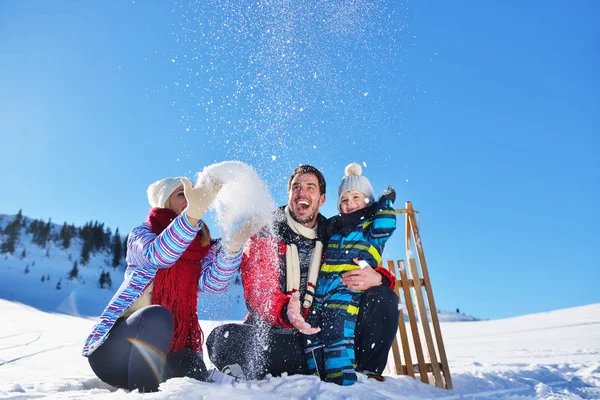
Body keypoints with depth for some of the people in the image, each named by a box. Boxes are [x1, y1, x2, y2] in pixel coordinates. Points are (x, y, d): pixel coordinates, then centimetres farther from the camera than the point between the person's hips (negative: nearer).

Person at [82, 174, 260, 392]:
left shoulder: (204, 247, 6)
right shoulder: (142, 233, -5)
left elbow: (212, 283, -15)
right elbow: (157, 255, -30)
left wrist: (233, 245, -33)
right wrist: (194, 212, -46)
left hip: (171, 346, 5)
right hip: (120, 344, -4)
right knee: (158, 316, -34)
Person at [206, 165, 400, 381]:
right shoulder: (266, 234, -2)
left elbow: (373, 273, 6)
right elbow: (257, 293, -12)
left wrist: (378, 277, -21)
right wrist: (285, 312, -36)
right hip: (276, 334, -1)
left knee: (384, 298, -14)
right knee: (221, 339, -29)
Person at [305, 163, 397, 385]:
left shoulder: (372, 225, 10)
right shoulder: (333, 226, 24)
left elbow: (384, 226, -14)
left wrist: (385, 202, -1)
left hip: (349, 290, -6)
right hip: (320, 291, 6)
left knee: (337, 333, -18)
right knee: (312, 333, -1)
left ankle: (343, 382, -11)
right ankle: (319, 382, 9)